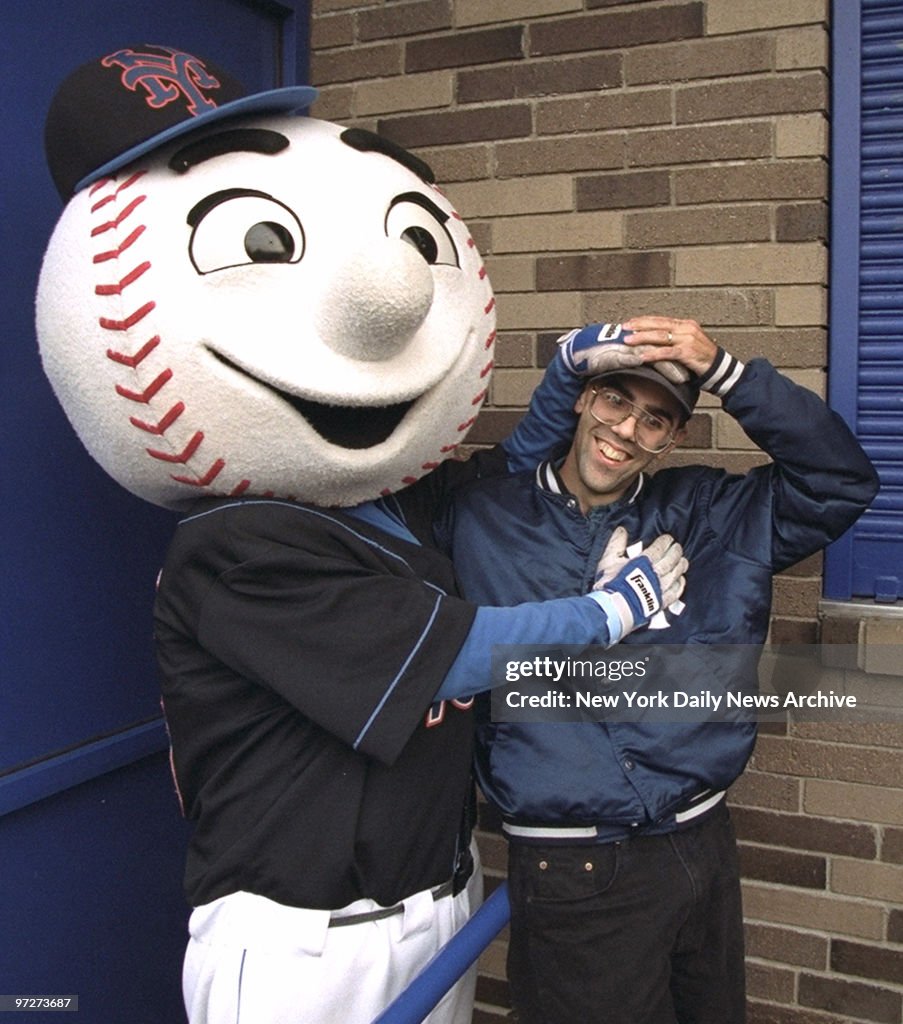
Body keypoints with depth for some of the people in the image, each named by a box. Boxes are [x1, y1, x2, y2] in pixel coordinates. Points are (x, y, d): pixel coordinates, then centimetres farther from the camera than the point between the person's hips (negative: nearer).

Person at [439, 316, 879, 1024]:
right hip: (573, 872, -3)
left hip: (705, 850, 4)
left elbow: (841, 481, -4)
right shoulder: (481, 517, -3)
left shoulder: (705, 515, 4)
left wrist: (725, 371, -12)